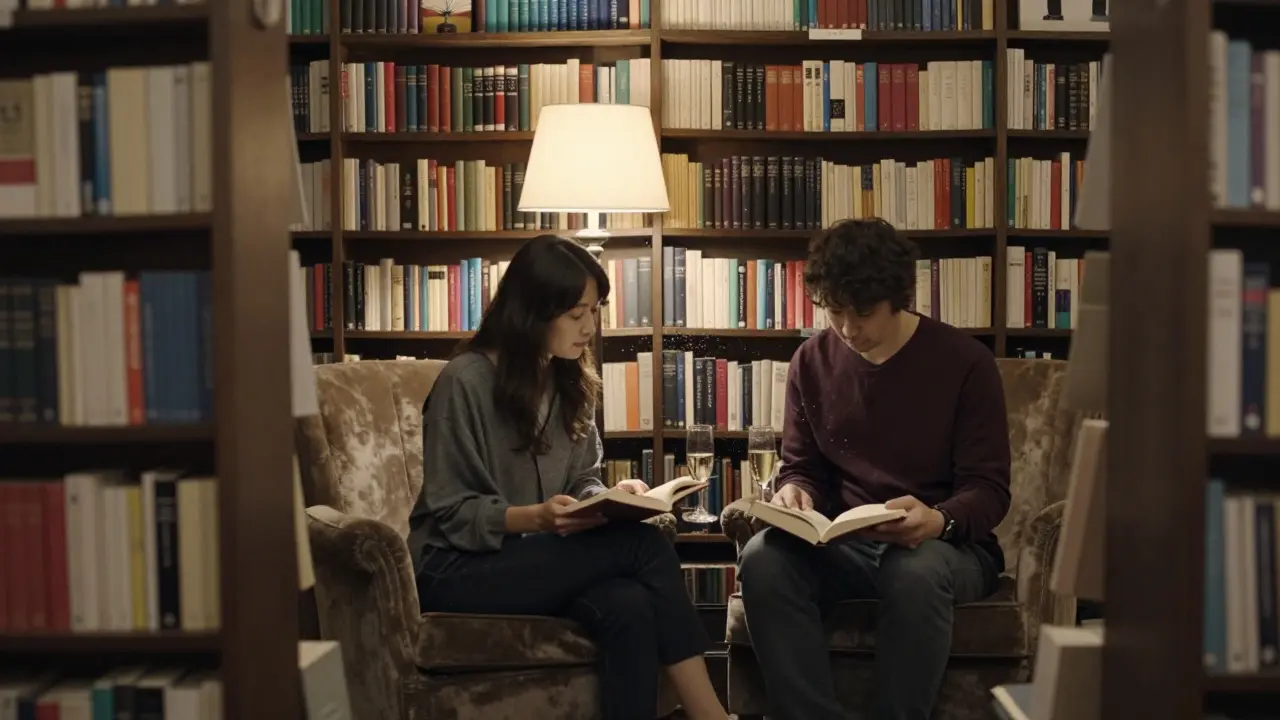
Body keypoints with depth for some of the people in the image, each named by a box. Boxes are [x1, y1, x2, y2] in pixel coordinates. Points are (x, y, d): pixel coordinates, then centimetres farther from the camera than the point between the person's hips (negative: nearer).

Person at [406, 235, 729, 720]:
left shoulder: (572, 381, 7)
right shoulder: (465, 382, -14)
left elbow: (582, 481, 12)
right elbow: (452, 514, -14)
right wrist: (537, 517, -29)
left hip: (538, 554, 6)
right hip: (459, 567, -6)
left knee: (629, 605, -31)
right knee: (641, 544, -27)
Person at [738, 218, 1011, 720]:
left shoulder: (964, 361, -4)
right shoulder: (812, 361, 7)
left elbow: (989, 489, -5)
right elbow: (800, 466, 14)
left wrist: (939, 520, -27)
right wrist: (795, 492, -11)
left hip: (946, 544, -3)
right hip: (842, 544, 3)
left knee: (916, 571, -39)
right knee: (763, 559, -29)